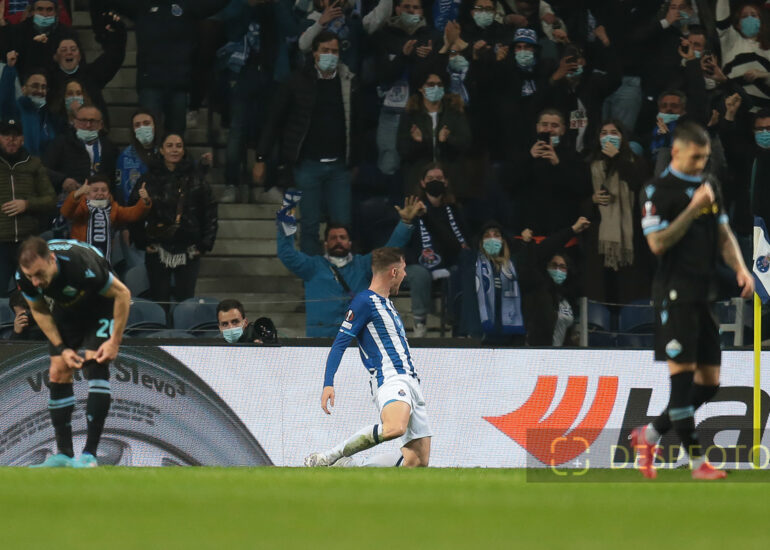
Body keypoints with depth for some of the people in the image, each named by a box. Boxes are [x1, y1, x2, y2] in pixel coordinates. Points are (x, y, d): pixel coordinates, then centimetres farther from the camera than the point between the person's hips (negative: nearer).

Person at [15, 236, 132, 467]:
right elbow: (39, 310, -4)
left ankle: (90, 454, -23)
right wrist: (61, 348, -11)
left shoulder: (81, 265, -41)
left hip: (100, 304, -5)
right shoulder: (24, 277, -26)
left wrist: (115, 340, -23)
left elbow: (122, 293, -25)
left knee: (95, 366, -21)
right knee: (58, 373, -3)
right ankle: (64, 454, 2)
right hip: (66, 308, 5)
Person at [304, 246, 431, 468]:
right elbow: (340, 343, -11)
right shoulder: (365, 301, -5)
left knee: (417, 460, -2)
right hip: (389, 378, -9)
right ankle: (326, 459, -25)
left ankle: (347, 466, 5)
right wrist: (328, 383, -23)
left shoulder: (387, 304, 24)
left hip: (411, 383, 9)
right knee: (394, 428, -39)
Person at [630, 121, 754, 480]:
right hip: (676, 293, -8)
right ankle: (697, 461, -7)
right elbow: (657, 244, -15)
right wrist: (693, 208, -19)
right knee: (682, 372, -10)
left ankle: (650, 435, 21)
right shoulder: (658, 190, -7)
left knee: (709, 382, 6)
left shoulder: (709, 185, 15)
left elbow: (724, 235, 20)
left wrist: (740, 268, 3)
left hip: (706, 294, 8)